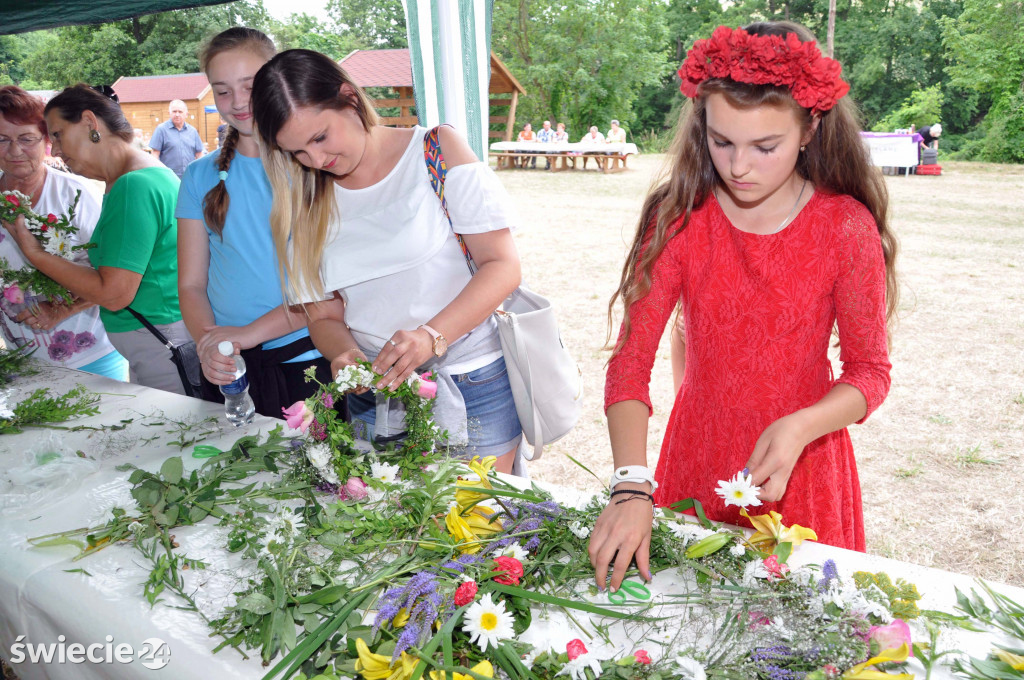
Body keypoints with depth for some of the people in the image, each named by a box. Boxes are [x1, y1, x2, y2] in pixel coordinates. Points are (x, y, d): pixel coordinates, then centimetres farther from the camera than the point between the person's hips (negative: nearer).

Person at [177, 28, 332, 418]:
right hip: (230, 372, 3)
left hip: (309, 361, -3)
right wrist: (207, 344, -13)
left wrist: (249, 332, -18)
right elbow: (191, 284, 7)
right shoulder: (201, 177, 8)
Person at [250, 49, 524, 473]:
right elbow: (323, 316, 9)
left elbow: (502, 265, -10)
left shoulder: (436, 150, -4)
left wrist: (431, 336, -24)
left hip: (471, 390, -3)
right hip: (375, 396, 3)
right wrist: (345, 355, -15)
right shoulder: (309, 204, 7)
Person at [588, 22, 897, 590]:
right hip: (698, 456, 2)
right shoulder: (678, 217, -12)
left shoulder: (847, 228, -13)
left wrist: (800, 428, -26)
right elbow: (632, 357, -18)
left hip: (802, 462, -1)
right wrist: (632, 489, -29)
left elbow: (870, 372, -6)